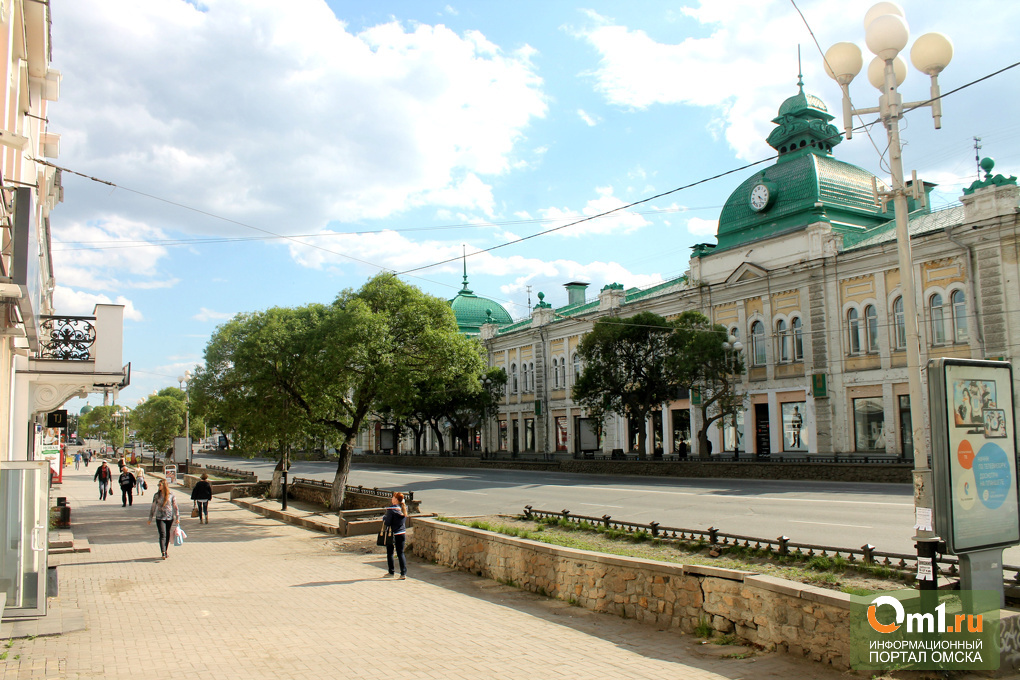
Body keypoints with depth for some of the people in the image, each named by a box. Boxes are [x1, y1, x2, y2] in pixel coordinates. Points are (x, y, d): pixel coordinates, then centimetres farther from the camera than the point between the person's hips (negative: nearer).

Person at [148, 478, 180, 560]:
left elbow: (175, 507, 4)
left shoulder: (171, 496, 0)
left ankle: (165, 551, 22)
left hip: (169, 518, 1)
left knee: (168, 536, 8)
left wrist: (177, 518, 1)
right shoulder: (156, 495, 4)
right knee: (163, 535, -12)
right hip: (160, 518, -1)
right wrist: (150, 518, 10)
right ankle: (163, 553, -19)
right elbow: (153, 507, 9)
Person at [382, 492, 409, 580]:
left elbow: (387, 523, -17)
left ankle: (391, 572, 20)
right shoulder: (404, 508, 1)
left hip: (392, 534, -5)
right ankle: (403, 573, 0)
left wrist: (384, 517, 2)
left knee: (390, 553, 12)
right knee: (401, 553, 8)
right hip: (402, 534, 5)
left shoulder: (391, 509, -17)